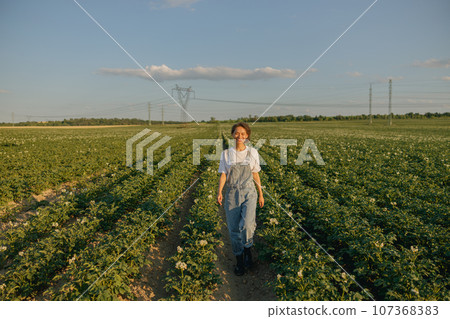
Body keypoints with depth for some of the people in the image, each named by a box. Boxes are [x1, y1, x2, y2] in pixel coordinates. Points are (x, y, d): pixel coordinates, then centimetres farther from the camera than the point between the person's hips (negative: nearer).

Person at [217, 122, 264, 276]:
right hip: (232, 194, 1)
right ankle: (239, 260, 23)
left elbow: (256, 174, 11)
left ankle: (248, 249, 10)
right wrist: (219, 192, -17)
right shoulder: (226, 154, 4)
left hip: (248, 193, -1)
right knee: (234, 229, 5)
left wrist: (261, 194, 12)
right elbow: (223, 175, -1)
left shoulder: (253, 152, 5)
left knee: (247, 225, -21)